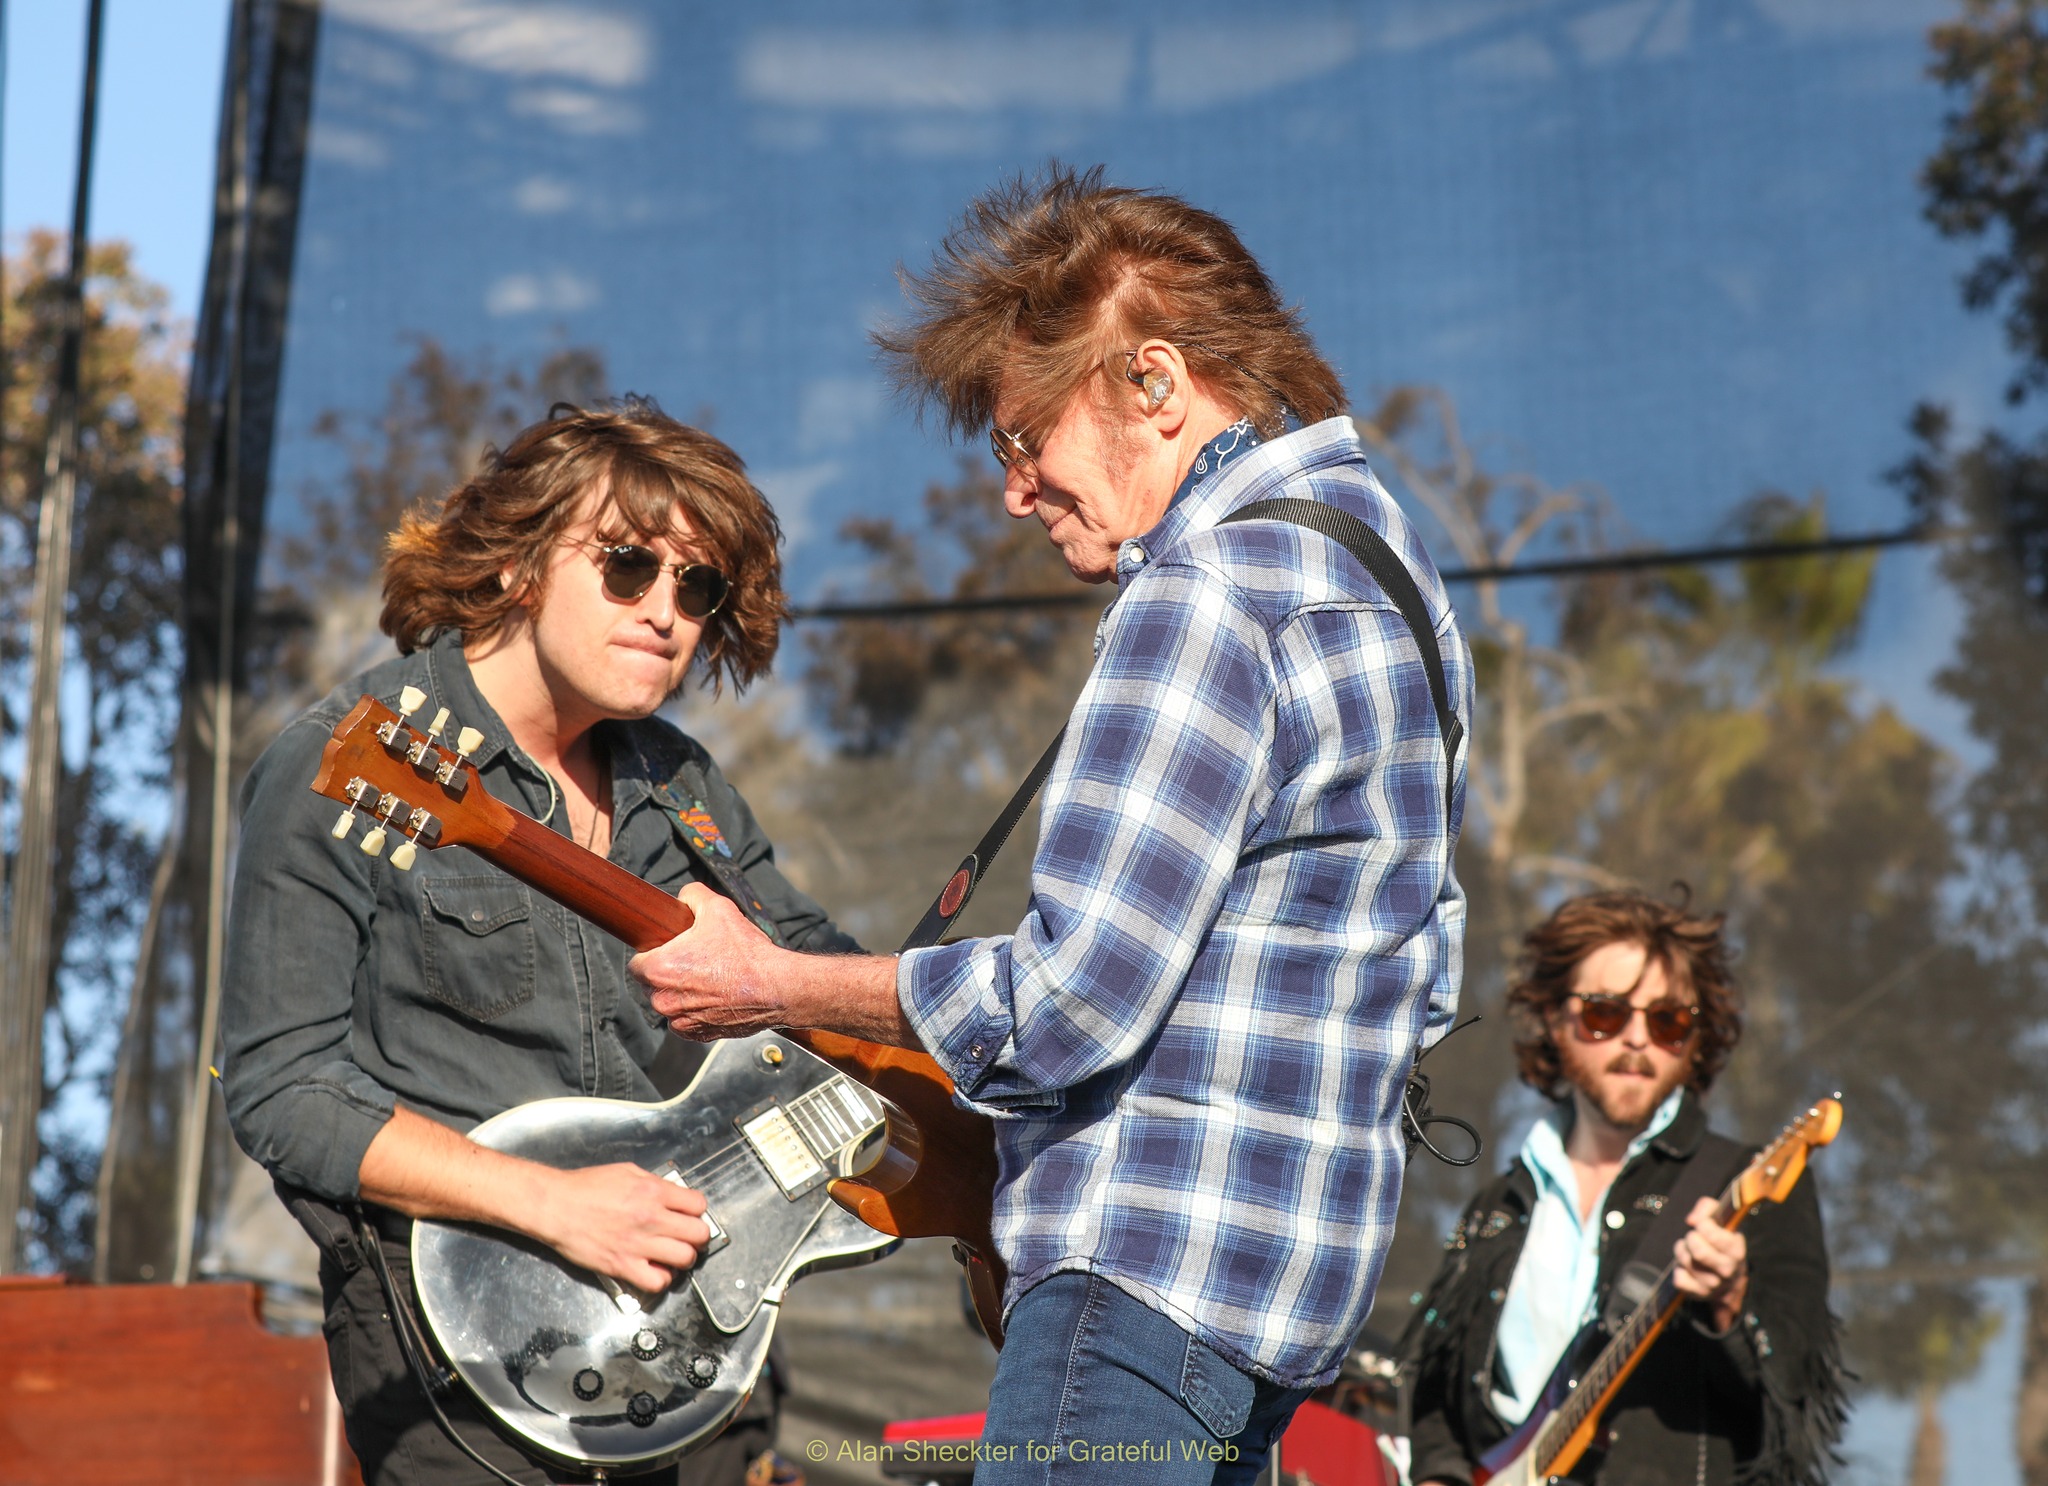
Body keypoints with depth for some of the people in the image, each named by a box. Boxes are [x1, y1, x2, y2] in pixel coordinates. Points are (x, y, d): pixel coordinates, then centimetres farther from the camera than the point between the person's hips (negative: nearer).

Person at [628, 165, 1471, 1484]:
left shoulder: (1210, 589, -17)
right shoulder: (1385, 558, 17)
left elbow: (1069, 1001, -20)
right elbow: (1422, 977, 22)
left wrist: (771, 987, -9)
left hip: (1155, 1263, -11)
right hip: (1305, 1250, 11)